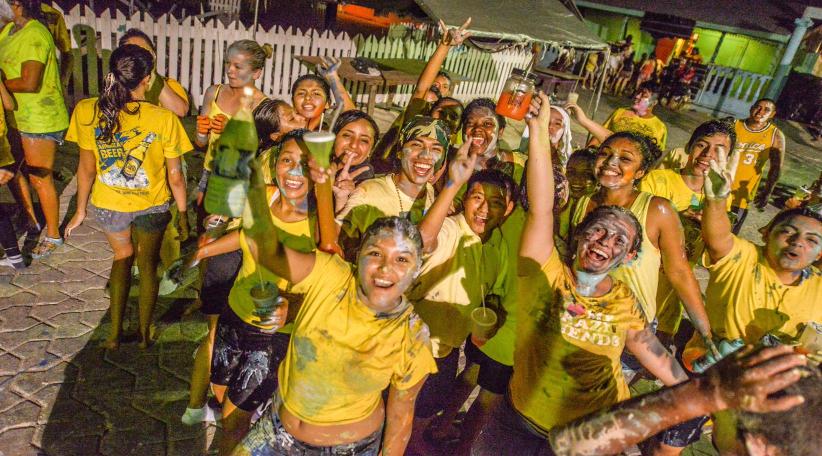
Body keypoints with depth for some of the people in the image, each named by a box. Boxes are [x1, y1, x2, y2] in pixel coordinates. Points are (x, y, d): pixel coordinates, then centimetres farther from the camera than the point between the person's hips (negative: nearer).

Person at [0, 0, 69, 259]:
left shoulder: (34, 35, -20)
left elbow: (29, 83, -26)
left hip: (41, 120, -9)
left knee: (39, 179, 1)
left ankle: (53, 236, 17)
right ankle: (31, 222, 36)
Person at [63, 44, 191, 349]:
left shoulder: (86, 111, -18)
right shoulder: (164, 118, -25)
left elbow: (86, 168, -8)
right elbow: (175, 177, -16)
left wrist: (80, 210, 7)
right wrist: (182, 213, 0)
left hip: (108, 205, 2)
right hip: (152, 206, -2)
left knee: (123, 256, 28)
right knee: (147, 265, 21)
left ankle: (115, 333, 31)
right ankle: (144, 333, 37)